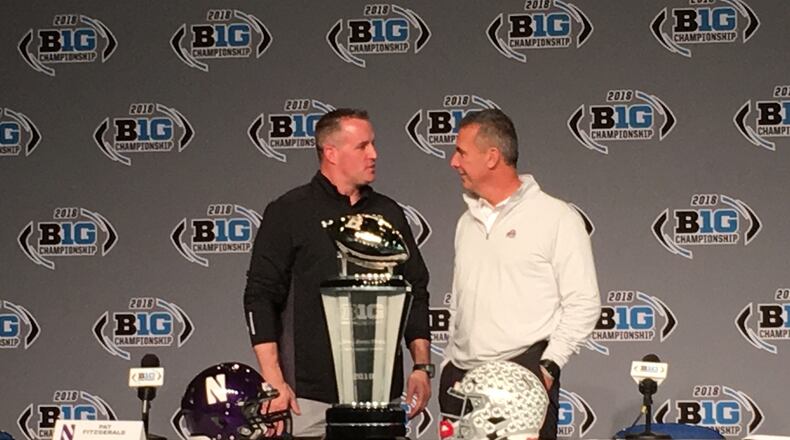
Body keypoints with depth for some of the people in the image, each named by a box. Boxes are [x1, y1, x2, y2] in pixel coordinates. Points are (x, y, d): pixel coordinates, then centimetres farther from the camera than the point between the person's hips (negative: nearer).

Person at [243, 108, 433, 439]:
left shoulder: (389, 214, 14)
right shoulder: (288, 213, 1)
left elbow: (417, 294, 18)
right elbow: (260, 297, -3)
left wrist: (421, 367, 7)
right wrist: (274, 381, -10)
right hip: (309, 396, -4)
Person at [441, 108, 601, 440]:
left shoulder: (556, 217, -3)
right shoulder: (468, 221, 17)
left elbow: (584, 304, -5)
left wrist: (548, 366, -12)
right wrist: (449, 368, 16)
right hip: (462, 380, 6)